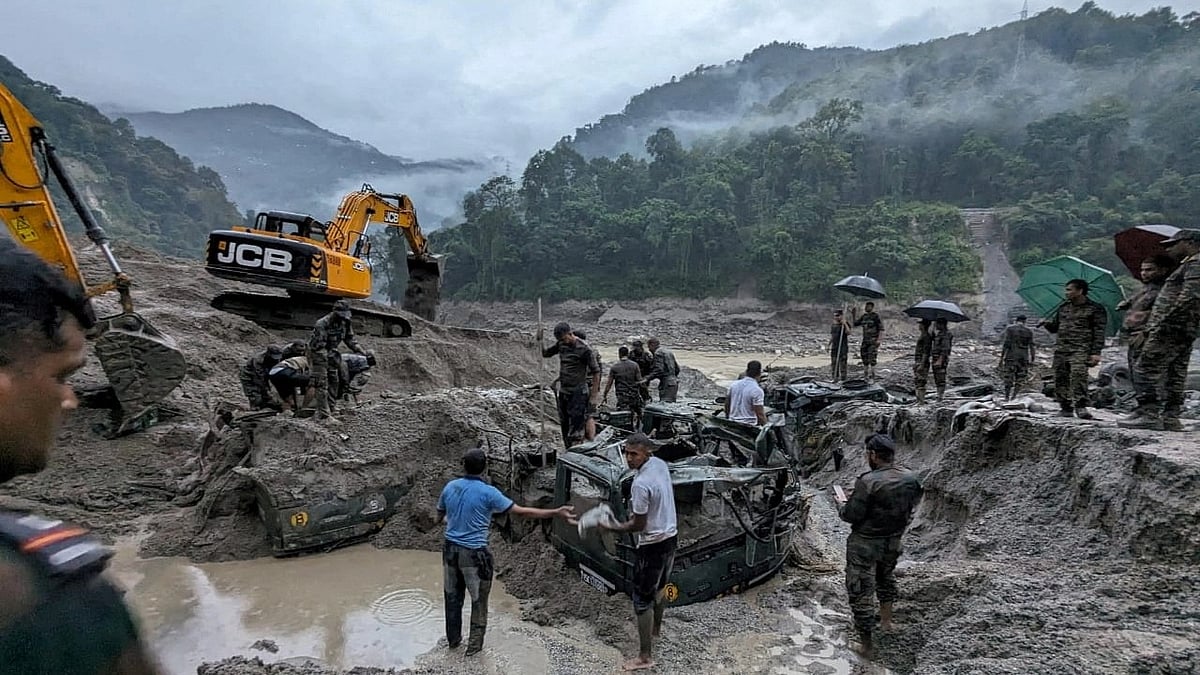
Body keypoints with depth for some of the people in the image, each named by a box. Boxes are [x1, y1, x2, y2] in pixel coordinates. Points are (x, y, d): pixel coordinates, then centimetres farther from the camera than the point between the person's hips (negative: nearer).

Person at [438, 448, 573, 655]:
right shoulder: (488, 492, -18)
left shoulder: (450, 487, -2)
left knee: (453, 596, 21)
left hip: (451, 549, 5)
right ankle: (474, 644, 23)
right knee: (478, 600, 13)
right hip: (474, 554, -5)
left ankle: (453, 639, 36)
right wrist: (556, 513, -15)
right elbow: (521, 511, -18)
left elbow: (439, 517, 12)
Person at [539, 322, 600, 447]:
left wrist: (594, 396, -13)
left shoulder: (584, 349, -15)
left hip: (578, 393, -7)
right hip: (563, 392, 7)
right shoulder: (561, 344, 4)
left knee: (576, 428, -9)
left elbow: (596, 372, -11)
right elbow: (545, 354, 16)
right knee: (564, 426, 14)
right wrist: (539, 341, -4)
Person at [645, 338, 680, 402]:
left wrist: (647, 378, -21)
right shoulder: (669, 351, 21)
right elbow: (677, 368, 23)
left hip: (667, 383, -10)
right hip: (674, 382, 10)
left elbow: (658, 370, -20)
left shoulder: (658, 352, -8)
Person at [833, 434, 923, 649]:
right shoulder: (911, 479, -8)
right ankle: (886, 619, 47)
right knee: (886, 577, 32)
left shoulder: (868, 482, -28)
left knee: (860, 590, 7)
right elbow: (912, 506, 8)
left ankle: (866, 641, 16)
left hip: (865, 544, -7)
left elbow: (851, 515, -21)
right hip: (894, 541, 7)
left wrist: (841, 504, -1)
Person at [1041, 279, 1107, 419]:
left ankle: (1080, 406, -23)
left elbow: (1099, 332, 0)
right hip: (1061, 349, 6)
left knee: (1078, 374, -25)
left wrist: (1096, 352, -8)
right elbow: (1054, 327, 26)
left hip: (1080, 349, -6)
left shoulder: (1095, 308, 3)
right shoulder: (1063, 307, 19)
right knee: (1060, 378, 1)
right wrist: (1047, 323, 2)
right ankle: (1066, 408, 9)